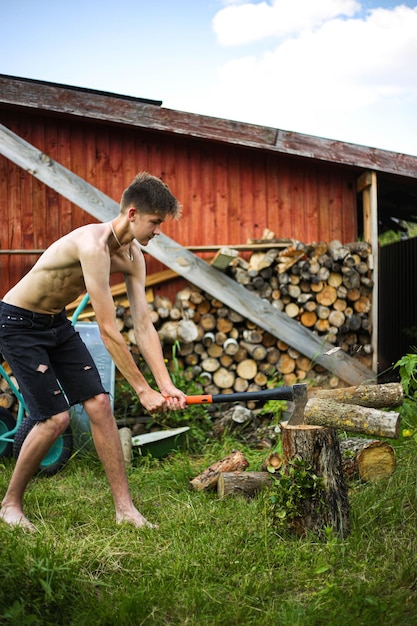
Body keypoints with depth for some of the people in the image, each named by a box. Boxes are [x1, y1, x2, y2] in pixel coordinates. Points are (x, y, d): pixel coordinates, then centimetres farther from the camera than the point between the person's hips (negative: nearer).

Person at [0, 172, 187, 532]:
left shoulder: (133, 256, -5)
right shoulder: (94, 245, -32)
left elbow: (143, 325, -6)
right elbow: (108, 331, -32)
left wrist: (166, 384, -15)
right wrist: (143, 390, -27)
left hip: (57, 323, 8)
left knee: (99, 404, -1)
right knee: (56, 418, -10)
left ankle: (125, 508, 5)